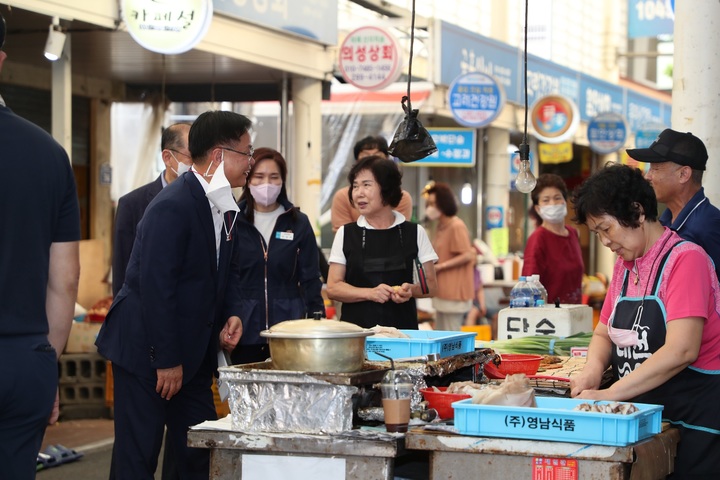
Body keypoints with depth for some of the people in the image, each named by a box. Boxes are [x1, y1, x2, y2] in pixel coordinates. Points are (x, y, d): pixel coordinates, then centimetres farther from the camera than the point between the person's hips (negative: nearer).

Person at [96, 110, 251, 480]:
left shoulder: (224, 207, 8)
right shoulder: (172, 207, -20)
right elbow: (156, 287, -22)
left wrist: (230, 316, 2)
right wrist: (167, 361, -19)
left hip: (192, 352, 9)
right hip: (146, 352, -9)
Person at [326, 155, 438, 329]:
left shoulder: (414, 233, 6)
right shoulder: (346, 234, 7)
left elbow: (430, 285, 10)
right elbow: (333, 288, 4)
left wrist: (411, 290, -11)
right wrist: (370, 293, -12)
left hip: (402, 327, 0)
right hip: (356, 326, 0)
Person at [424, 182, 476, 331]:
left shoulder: (456, 226, -13)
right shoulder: (440, 226, 15)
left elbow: (467, 256, -18)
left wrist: (440, 267, -18)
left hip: (454, 293, -10)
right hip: (442, 292, 10)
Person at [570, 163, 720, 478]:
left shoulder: (686, 259, -15)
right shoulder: (623, 266, 11)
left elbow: (681, 351, -24)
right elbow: (604, 334, 17)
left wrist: (609, 395, -24)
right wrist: (593, 371, -6)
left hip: (695, 419, -7)